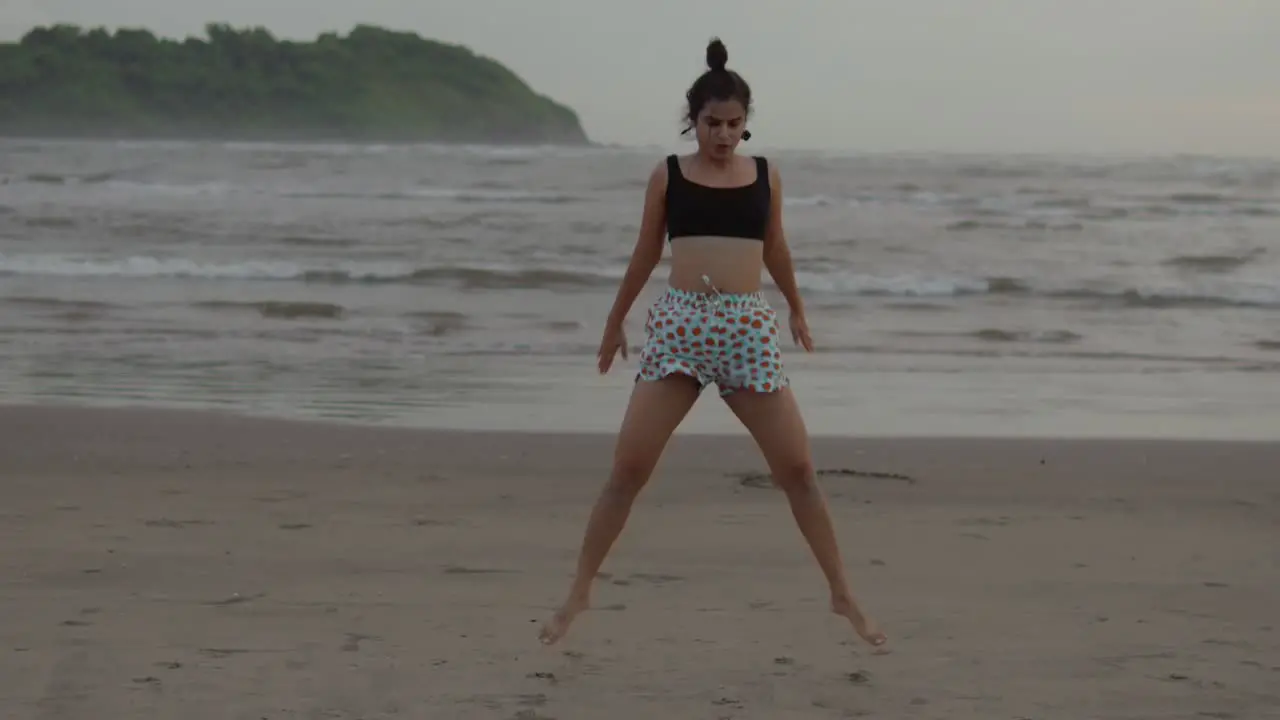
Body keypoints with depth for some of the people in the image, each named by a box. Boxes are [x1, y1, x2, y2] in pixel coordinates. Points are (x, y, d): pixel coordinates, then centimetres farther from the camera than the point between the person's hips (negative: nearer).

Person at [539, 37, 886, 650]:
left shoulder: (765, 175, 8)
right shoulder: (667, 175, 4)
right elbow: (646, 254, 15)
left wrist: (797, 309, 33)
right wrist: (615, 321, 22)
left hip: (749, 330, 1)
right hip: (677, 326, -1)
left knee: (797, 469, 0)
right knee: (628, 469, -5)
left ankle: (842, 595, 12)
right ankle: (579, 593, 7)